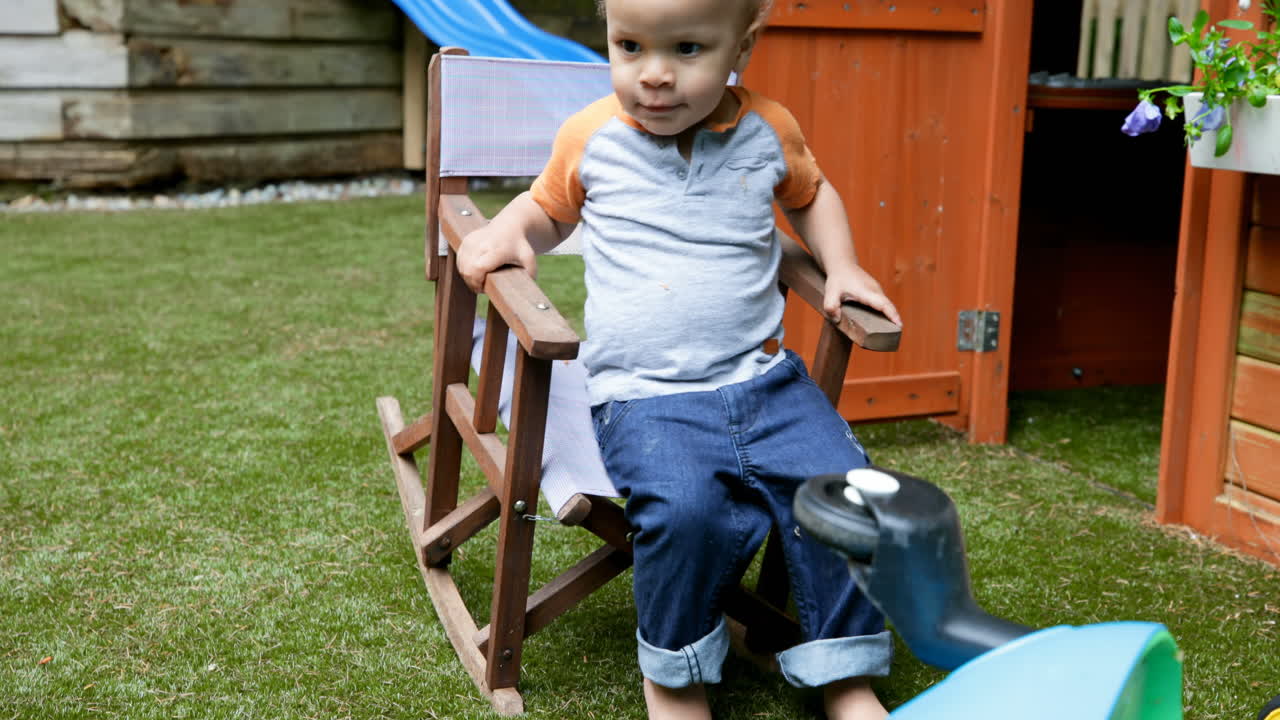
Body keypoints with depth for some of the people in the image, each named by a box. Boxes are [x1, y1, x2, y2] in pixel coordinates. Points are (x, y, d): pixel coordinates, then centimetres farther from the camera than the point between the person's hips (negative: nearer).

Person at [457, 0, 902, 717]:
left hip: (762, 377, 3)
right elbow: (549, 208, 20)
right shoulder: (590, 138, 1)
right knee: (687, 509, -30)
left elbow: (810, 194, 25)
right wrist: (507, 231, -2)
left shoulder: (770, 130, 4)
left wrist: (843, 267, 10)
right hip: (643, 396, -2)